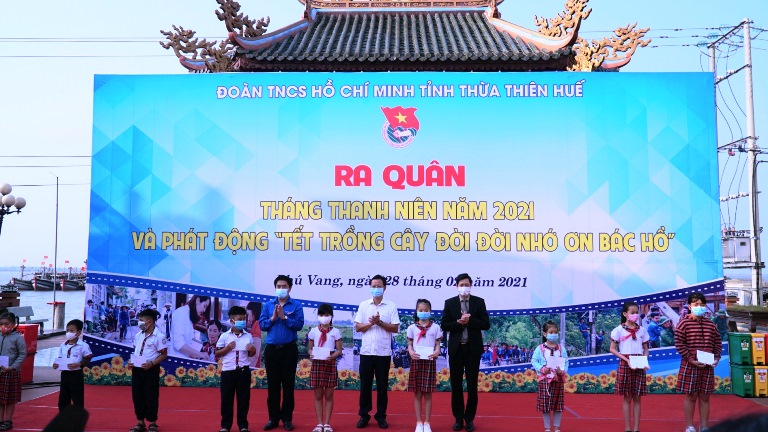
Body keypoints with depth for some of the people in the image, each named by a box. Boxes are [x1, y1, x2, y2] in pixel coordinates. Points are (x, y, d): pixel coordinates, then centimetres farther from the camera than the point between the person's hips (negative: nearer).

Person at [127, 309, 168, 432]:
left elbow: (164, 355, -11)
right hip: (136, 369, 7)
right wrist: (130, 361, -1)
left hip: (150, 370, -7)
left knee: (151, 397, 3)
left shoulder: (159, 336, -13)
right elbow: (135, 351, 17)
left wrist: (152, 363, -22)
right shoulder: (138, 335, 8)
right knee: (137, 396, 12)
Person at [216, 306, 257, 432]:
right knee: (226, 399, 6)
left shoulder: (248, 336, 3)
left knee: (244, 399, 6)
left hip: (244, 371, 1)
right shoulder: (224, 336, -3)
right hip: (228, 371, -1)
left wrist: (252, 350, -10)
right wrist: (227, 348, -15)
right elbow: (217, 354, 0)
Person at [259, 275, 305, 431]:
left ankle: (287, 418, 14)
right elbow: (261, 324, 1)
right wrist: (272, 318, -13)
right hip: (271, 349, 2)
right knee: (272, 385, 7)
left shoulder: (296, 305, -1)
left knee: (288, 385, 5)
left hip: (289, 349, -2)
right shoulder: (268, 305, 7)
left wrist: (284, 317, -17)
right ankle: (273, 418, 17)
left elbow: (299, 324, -11)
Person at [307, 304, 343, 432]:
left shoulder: (335, 332, 1)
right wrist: (311, 354, -14)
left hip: (330, 364, -1)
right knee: (318, 395, 4)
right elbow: (309, 348, 7)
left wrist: (332, 356, -19)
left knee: (329, 395, 4)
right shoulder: (313, 331, 5)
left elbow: (339, 350, 0)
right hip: (316, 364, 1)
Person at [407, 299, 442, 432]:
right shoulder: (412, 328, 4)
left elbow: (437, 344, 3)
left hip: (429, 361, 0)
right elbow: (410, 344, 5)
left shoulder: (435, 327, 4)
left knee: (428, 394, 3)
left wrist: (437, 352, -18)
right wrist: (411, 352, -16)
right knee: (417, 394, 4)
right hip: (416, 361, 1)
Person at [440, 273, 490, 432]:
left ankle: (469, 418, 15)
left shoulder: (479, 302, 1)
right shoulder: (449, 303, 2)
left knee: (472, 385, 5)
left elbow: (486, 324, -5)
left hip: (473, 348, -1)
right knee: (456, 384, 7)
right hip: (455, 348, 1)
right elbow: (444, 325, -2)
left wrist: (469, 321, -17)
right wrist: (458, 322, -17)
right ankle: (458, 418, 17)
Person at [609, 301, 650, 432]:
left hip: (639, 366, 3)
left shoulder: (642, 330, 7)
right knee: (627, 397, 1)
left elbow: (645, 349, 12)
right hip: (625, 364, -3)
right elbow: (612, 349, -5)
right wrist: (627, 360, -15)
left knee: (637, 397, 5)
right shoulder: (619, 330, -4)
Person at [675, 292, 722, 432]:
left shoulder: (711, 325, 8)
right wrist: (691, 360, -17)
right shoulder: (684, 323, -7)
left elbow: (718, 345, 13)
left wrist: (716, 358, -3)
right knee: (691, 396, 3)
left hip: (707, 366, 4)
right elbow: (679, 344, -11)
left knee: (705, 397, 10)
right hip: (690, 365, -4)